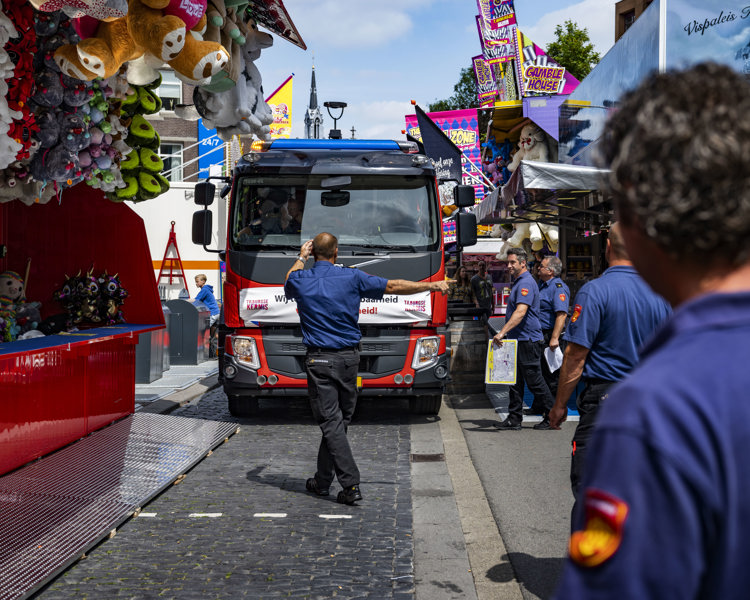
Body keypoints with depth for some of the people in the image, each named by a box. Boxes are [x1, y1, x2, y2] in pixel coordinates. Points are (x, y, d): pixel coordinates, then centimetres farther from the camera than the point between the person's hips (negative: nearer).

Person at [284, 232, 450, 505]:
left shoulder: (300, 280, -2)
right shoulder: (352, 278, -2)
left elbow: (289, 286, 25)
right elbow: (394, 286, 5)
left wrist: (301, 257, 38)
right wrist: (433, 286, 15)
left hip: (319, 361, -2)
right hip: (349, 358, 2)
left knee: (331, 423, -4)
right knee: (338, 420, 13)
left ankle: (350, 485, -13)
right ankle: (322, 481, 23)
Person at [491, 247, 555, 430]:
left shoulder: (526, 283, -15)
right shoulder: (518, 282, 17)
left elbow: (520, 312, -27)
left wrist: (502, 332, -33)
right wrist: (504, 333, 22)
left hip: (528, 340, -10)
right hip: (518, 340, 10)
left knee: (535, 381, -4)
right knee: (515, 382, 9)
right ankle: (514, 419, 12)